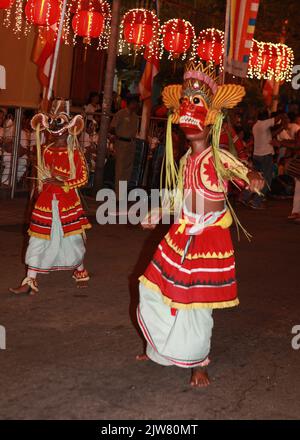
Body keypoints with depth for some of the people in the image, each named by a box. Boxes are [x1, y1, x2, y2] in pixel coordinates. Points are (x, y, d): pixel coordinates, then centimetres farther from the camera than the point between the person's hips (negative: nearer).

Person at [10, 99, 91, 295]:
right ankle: (30, 281, 7)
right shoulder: (46, 151, 4)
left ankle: (81, 273, 31)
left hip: (68, 201, -3)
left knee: (73, 237, 8)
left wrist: (62, 183, -18)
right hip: (46, 200, 3)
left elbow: (83, 177, -8)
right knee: (38, 239, 2)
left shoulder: (74, 152, -7)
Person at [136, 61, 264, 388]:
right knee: (154, 289, 13)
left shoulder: (219, 158, -13)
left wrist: (253, 177, -52)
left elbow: (242, 171, -30)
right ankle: (160, 348, 36)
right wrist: (155, 215, 23)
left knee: (196, 302, 0)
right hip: (181, 235, 7)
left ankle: (198, 364, 20)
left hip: (209, 238, -7)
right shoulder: (186, 160, 8)